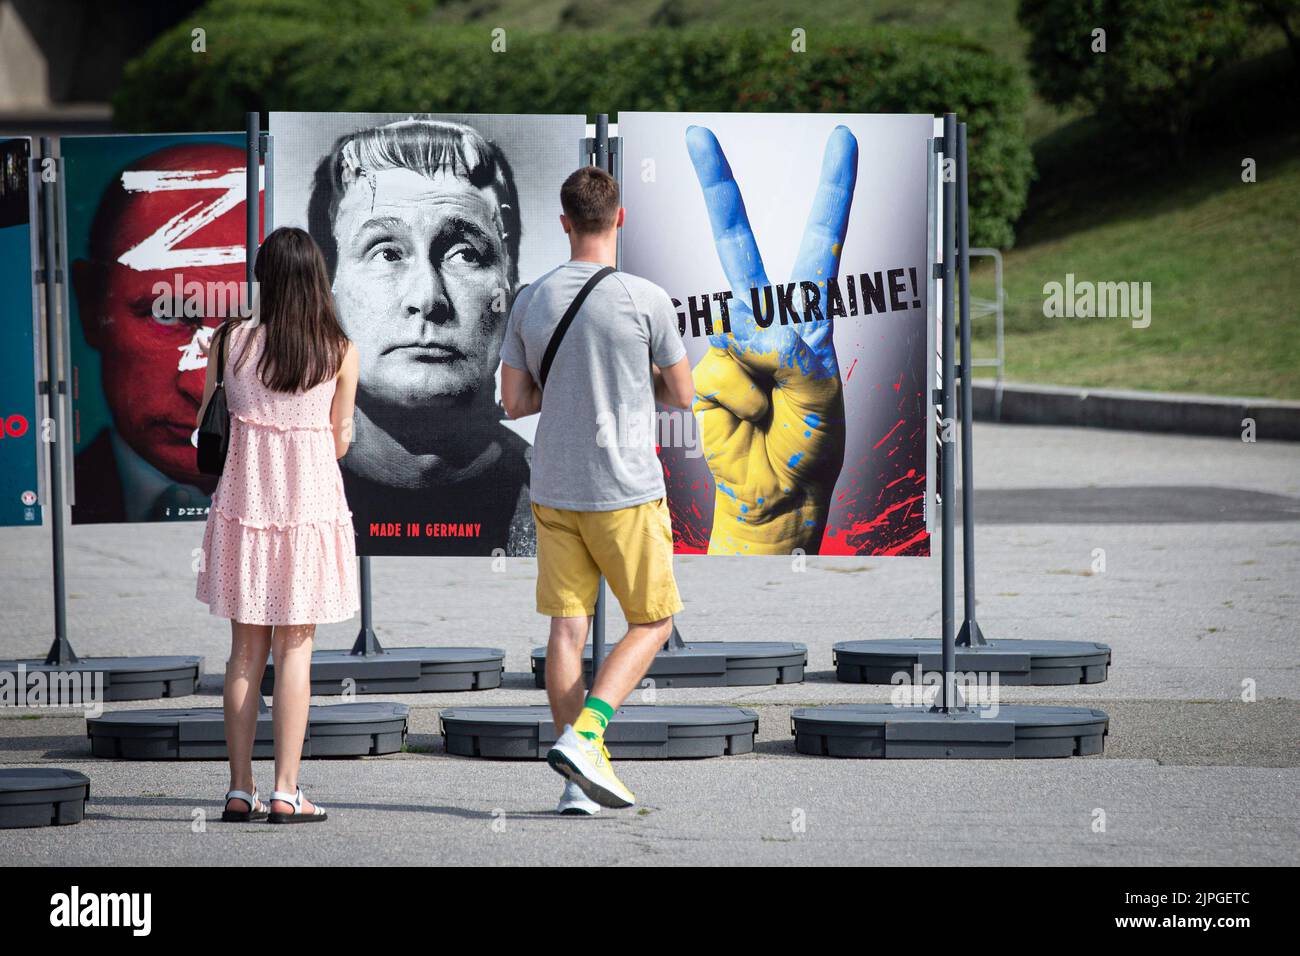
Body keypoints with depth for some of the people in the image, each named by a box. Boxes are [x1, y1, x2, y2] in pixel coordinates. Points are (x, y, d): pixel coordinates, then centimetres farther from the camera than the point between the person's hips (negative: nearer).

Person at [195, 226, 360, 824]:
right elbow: (339, 442, 2)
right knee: (294, 648, 2)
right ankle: (286, 792, -2)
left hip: (245, 500, 1)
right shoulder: (340, 352, -4)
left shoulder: (232, 341, -3)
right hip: (312, 501, -1)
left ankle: (240, 790, 8)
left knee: (246, 649, 8)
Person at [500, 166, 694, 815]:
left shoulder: (530, 301, 1)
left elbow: (513, 402, 6)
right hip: (627, 492, -4)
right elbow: (681, 395, -1)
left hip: (553, 492, 4)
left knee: (567, 627, 6)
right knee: (651, 623, 8)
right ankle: (582, 737, -10)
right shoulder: (645, 300, -11)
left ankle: (583, 777, 3)